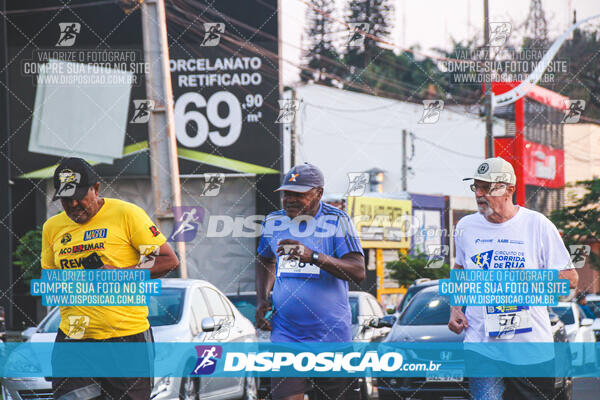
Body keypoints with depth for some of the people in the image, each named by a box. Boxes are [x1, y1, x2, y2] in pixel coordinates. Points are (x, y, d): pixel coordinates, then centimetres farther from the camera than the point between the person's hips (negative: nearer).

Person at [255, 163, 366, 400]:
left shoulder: (336, 221, -6)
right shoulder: (273, 223, 8)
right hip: (285, 335, 3)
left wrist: (313, 256, -28)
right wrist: (262, 299, 11)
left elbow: (359, 272, -16)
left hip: (331, 336, -2)